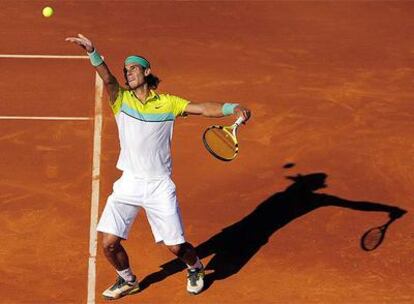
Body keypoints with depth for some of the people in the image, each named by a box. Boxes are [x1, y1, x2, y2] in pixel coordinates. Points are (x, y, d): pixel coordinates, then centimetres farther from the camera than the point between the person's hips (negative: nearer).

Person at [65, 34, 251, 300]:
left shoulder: (167, 103, 2)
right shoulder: (121, 99, 2)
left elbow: (204, 108, -4)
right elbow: (107, 78, -17)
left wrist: (234, 108, -22)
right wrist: (92, 52, -36)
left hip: (160, 186, -1)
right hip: (129, 183, 1)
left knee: (176, 246, -1)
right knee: (109, 242, -7)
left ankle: (196, 268, 35)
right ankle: (127, 280, 24)